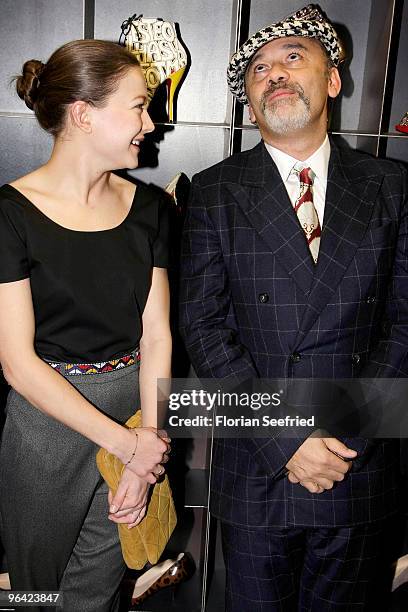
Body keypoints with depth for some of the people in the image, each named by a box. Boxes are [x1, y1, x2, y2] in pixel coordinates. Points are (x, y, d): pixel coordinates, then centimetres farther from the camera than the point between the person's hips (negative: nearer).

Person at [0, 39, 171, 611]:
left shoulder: (148, 207, 1)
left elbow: (155, 336, -2)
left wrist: (149, 440, -11)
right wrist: (126, 443, -16)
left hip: (135, 420, 3)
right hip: (46, 423, -2)